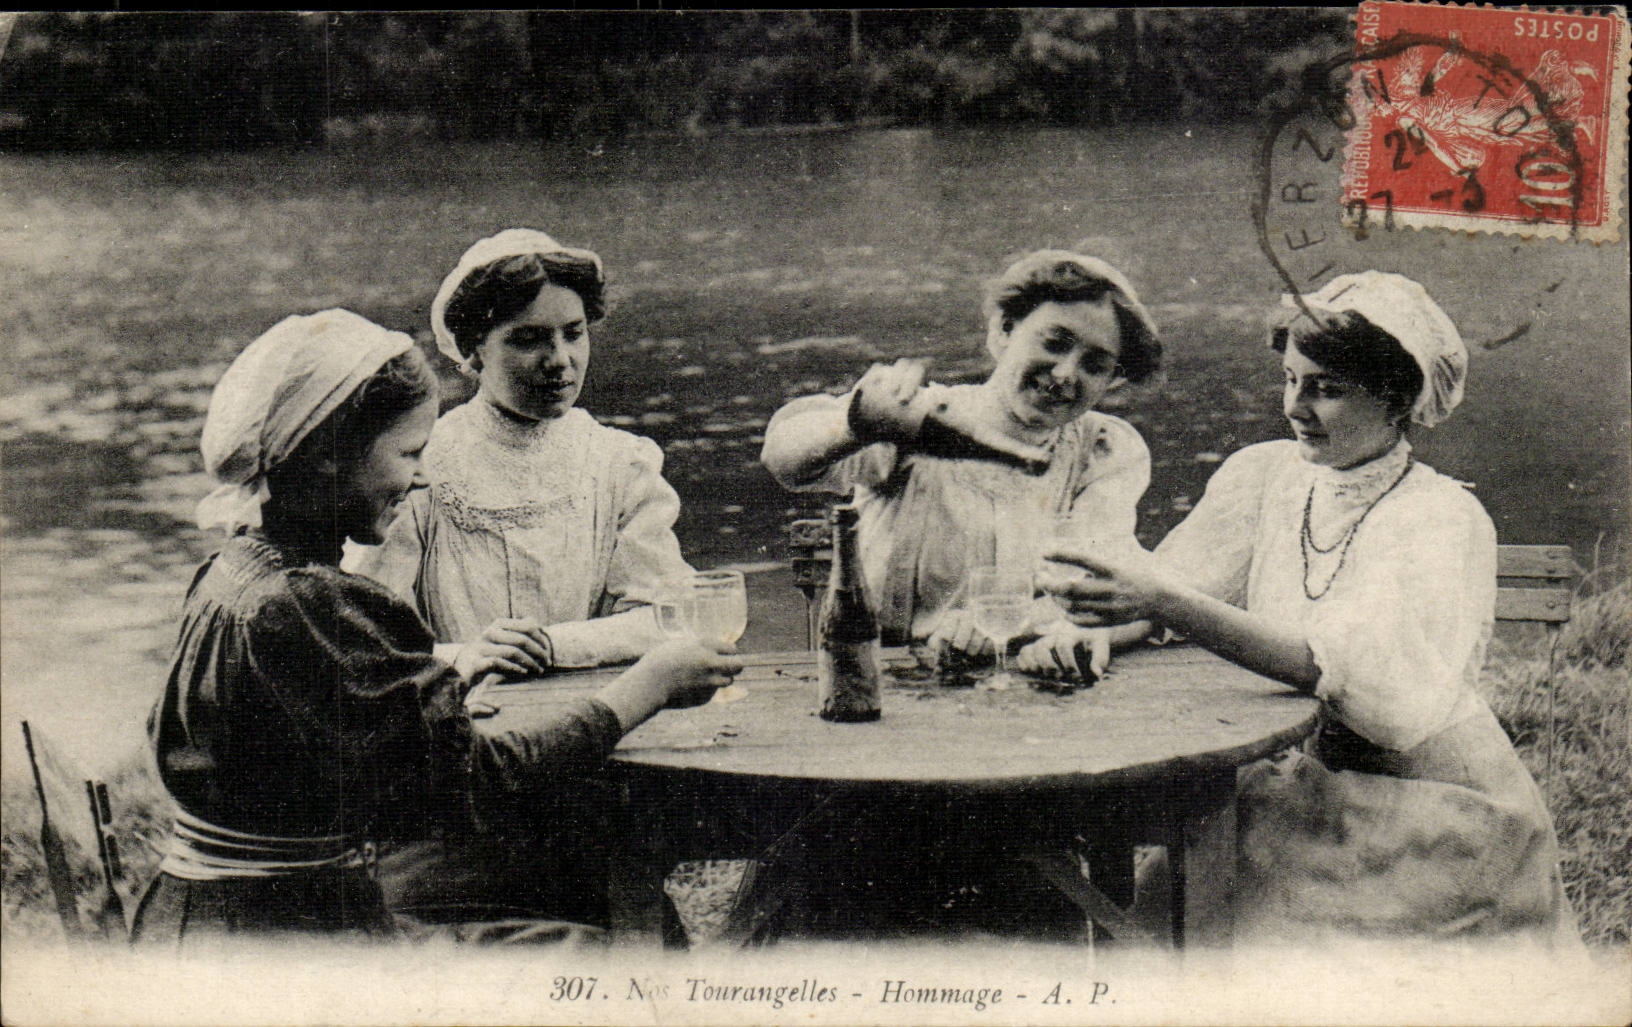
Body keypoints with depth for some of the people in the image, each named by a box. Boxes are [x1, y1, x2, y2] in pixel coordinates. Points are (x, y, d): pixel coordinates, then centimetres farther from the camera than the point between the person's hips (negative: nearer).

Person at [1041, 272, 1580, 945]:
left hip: (1433, 818, -5)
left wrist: (1168, 603, -38)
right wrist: (1083, 622, -24)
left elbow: (1361, 677, -29)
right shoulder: (1263, 475, 4)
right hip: (1306, 785, 5)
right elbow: (1174, 584, -2)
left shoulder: (1447, 521, -14)